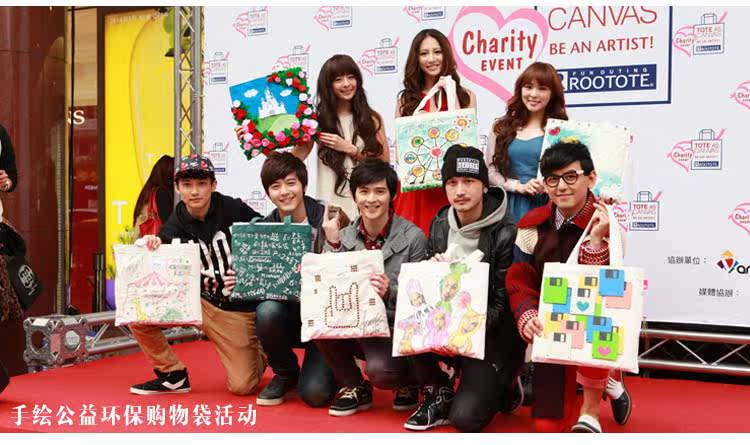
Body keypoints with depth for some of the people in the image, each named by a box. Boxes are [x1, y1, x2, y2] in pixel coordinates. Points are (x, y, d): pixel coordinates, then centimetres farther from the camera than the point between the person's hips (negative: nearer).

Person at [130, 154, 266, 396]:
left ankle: (260, 352, 31)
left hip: (238, 307, -3)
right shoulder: (176, 225, -5)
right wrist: (153, 247, -30)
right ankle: (173, 375, 4)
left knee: (242, 386, -6)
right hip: (197, 301, 3)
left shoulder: (235, 210, -14)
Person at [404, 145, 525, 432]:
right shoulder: (440, 225, 3)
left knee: (465, 418, -19)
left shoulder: (505, 234, -14)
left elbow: (503, 301, -14)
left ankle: (503, 387, 16)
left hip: (491, 336, -5)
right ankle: (439, 396, 1)